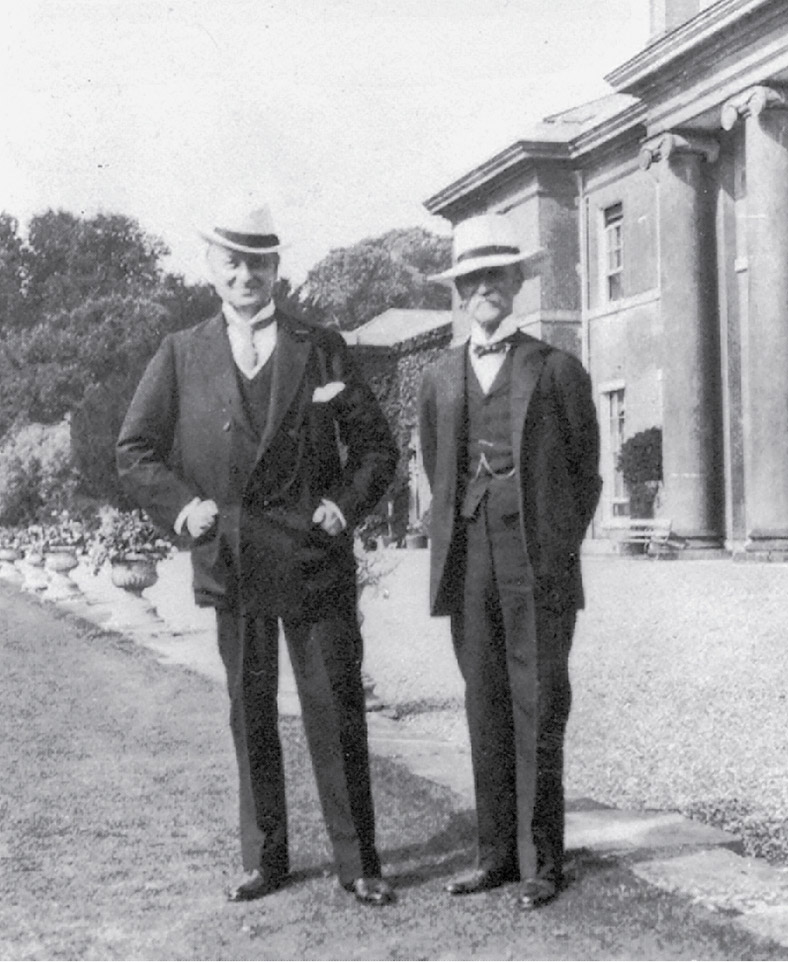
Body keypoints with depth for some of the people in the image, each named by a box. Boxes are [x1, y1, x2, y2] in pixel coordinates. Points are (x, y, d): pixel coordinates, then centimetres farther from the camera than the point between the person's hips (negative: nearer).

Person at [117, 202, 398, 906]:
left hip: (315, 562, -1)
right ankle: (264, 859, 23)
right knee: (250, 714, 11)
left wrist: (345, 504, -6)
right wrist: (183, 505, -5)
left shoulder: (321, 348, 6)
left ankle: (357, 862, 13)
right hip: (230, 564, 1)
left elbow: (376, 445, 8)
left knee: (336, 709, 2)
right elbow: (134, 452, 8)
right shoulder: (181, 355, 8)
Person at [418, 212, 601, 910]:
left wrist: (557, 548, 3)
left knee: (539, 711, -2)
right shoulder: (440, 380, 14)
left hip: (540, 565, -3)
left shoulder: (557, 370, 4)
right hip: (468, 563, 3)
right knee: (486, 711, 6)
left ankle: (540, 861, 6)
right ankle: (498, 851, 14)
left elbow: (586, 471, 7)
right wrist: (459, 540, 12)